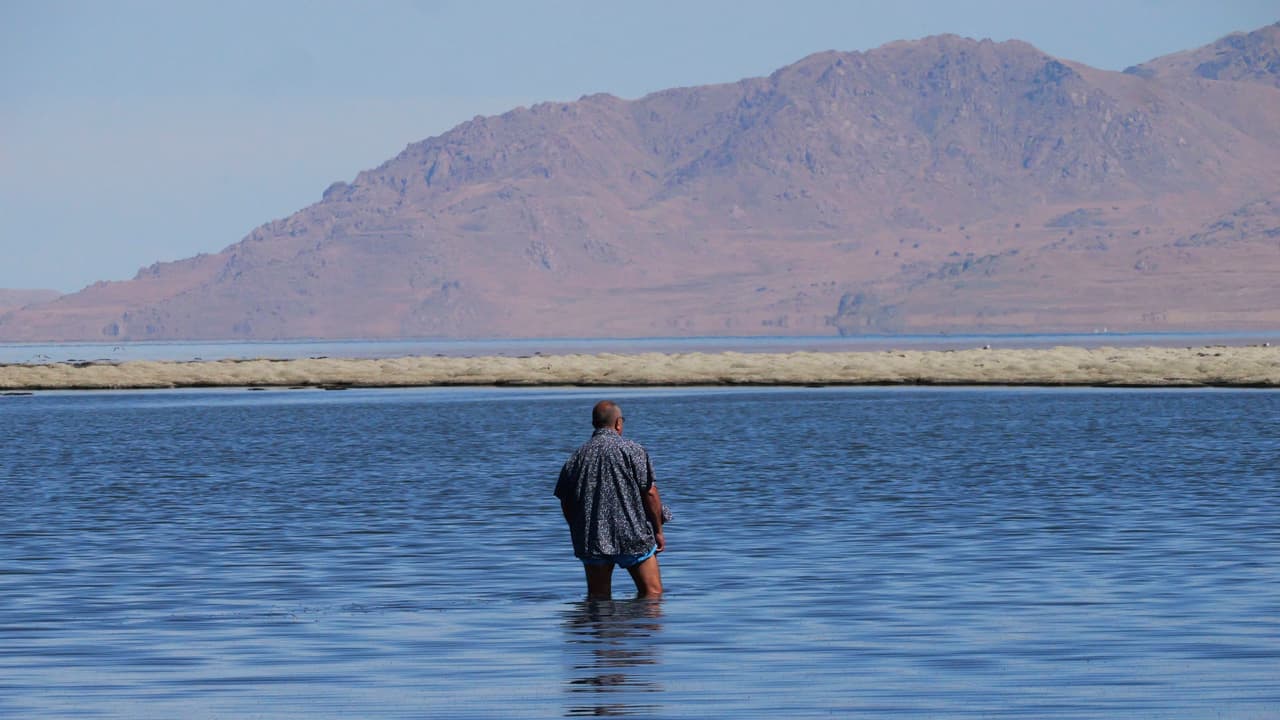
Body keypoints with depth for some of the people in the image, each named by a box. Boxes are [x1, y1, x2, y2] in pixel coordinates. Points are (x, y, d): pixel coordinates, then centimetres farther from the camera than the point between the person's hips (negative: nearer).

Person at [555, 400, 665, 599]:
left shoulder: (576, 457, 7)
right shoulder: (633, 451, -5)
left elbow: (566, 503, 8)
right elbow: (650, 494, -8)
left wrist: (579, 534, 20)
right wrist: (658, 531, 2)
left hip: (591, 542, 4)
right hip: (632, 537, -4)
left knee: (598, 597, 8)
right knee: (652, 591, 2)